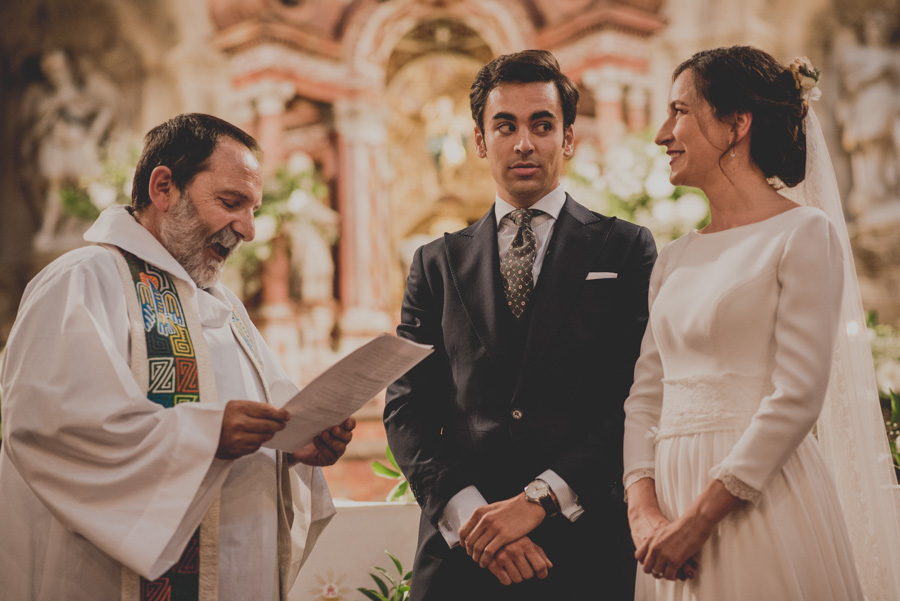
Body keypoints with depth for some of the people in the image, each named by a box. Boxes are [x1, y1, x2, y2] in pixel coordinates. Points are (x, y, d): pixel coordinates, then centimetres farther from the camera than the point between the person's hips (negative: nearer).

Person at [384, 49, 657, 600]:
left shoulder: (626, 250, 3)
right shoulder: (437, 264, 10)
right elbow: (408, 408, 4)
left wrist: (540, 500, -14)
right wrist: (467, 513, -10)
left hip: (586, 547, -1)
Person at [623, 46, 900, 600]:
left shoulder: (805, 234, -6)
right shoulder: (674, 260, 12)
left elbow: (797, 396, -14)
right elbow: (645, 396, 8)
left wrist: (698, 517, -17)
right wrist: (644, 512, -7)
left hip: (760, 503, -5)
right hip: (673, 489, 6)